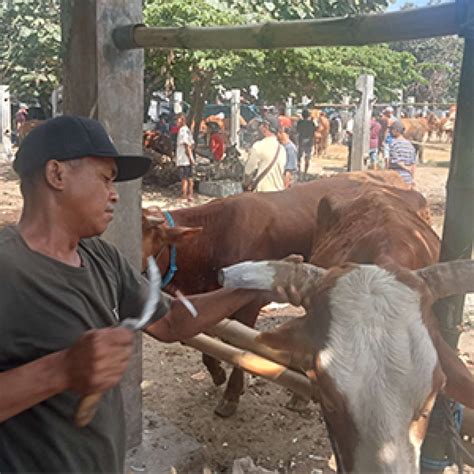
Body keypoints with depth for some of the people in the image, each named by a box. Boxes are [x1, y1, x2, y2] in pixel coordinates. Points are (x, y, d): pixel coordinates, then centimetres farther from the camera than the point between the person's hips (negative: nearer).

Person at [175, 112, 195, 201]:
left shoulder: (183, 130, -13)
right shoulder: (188, 130, 16)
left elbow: (187, 145, -20)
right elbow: (192, 144, 19)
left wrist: (190, 157, -18)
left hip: (183, 159, -9)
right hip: (187, 159, 9)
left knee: (184, 178, -7)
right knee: (189, 178, 11)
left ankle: (184, 196, -5)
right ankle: (190, 195, 16)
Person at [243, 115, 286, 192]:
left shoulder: (258, 146, -11)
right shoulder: (281, 148, 8)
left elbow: (249, 169, -6)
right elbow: (282, 171, 13)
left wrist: (246, 184, 10)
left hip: (263, 190, -6)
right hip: (279, 190, 6)